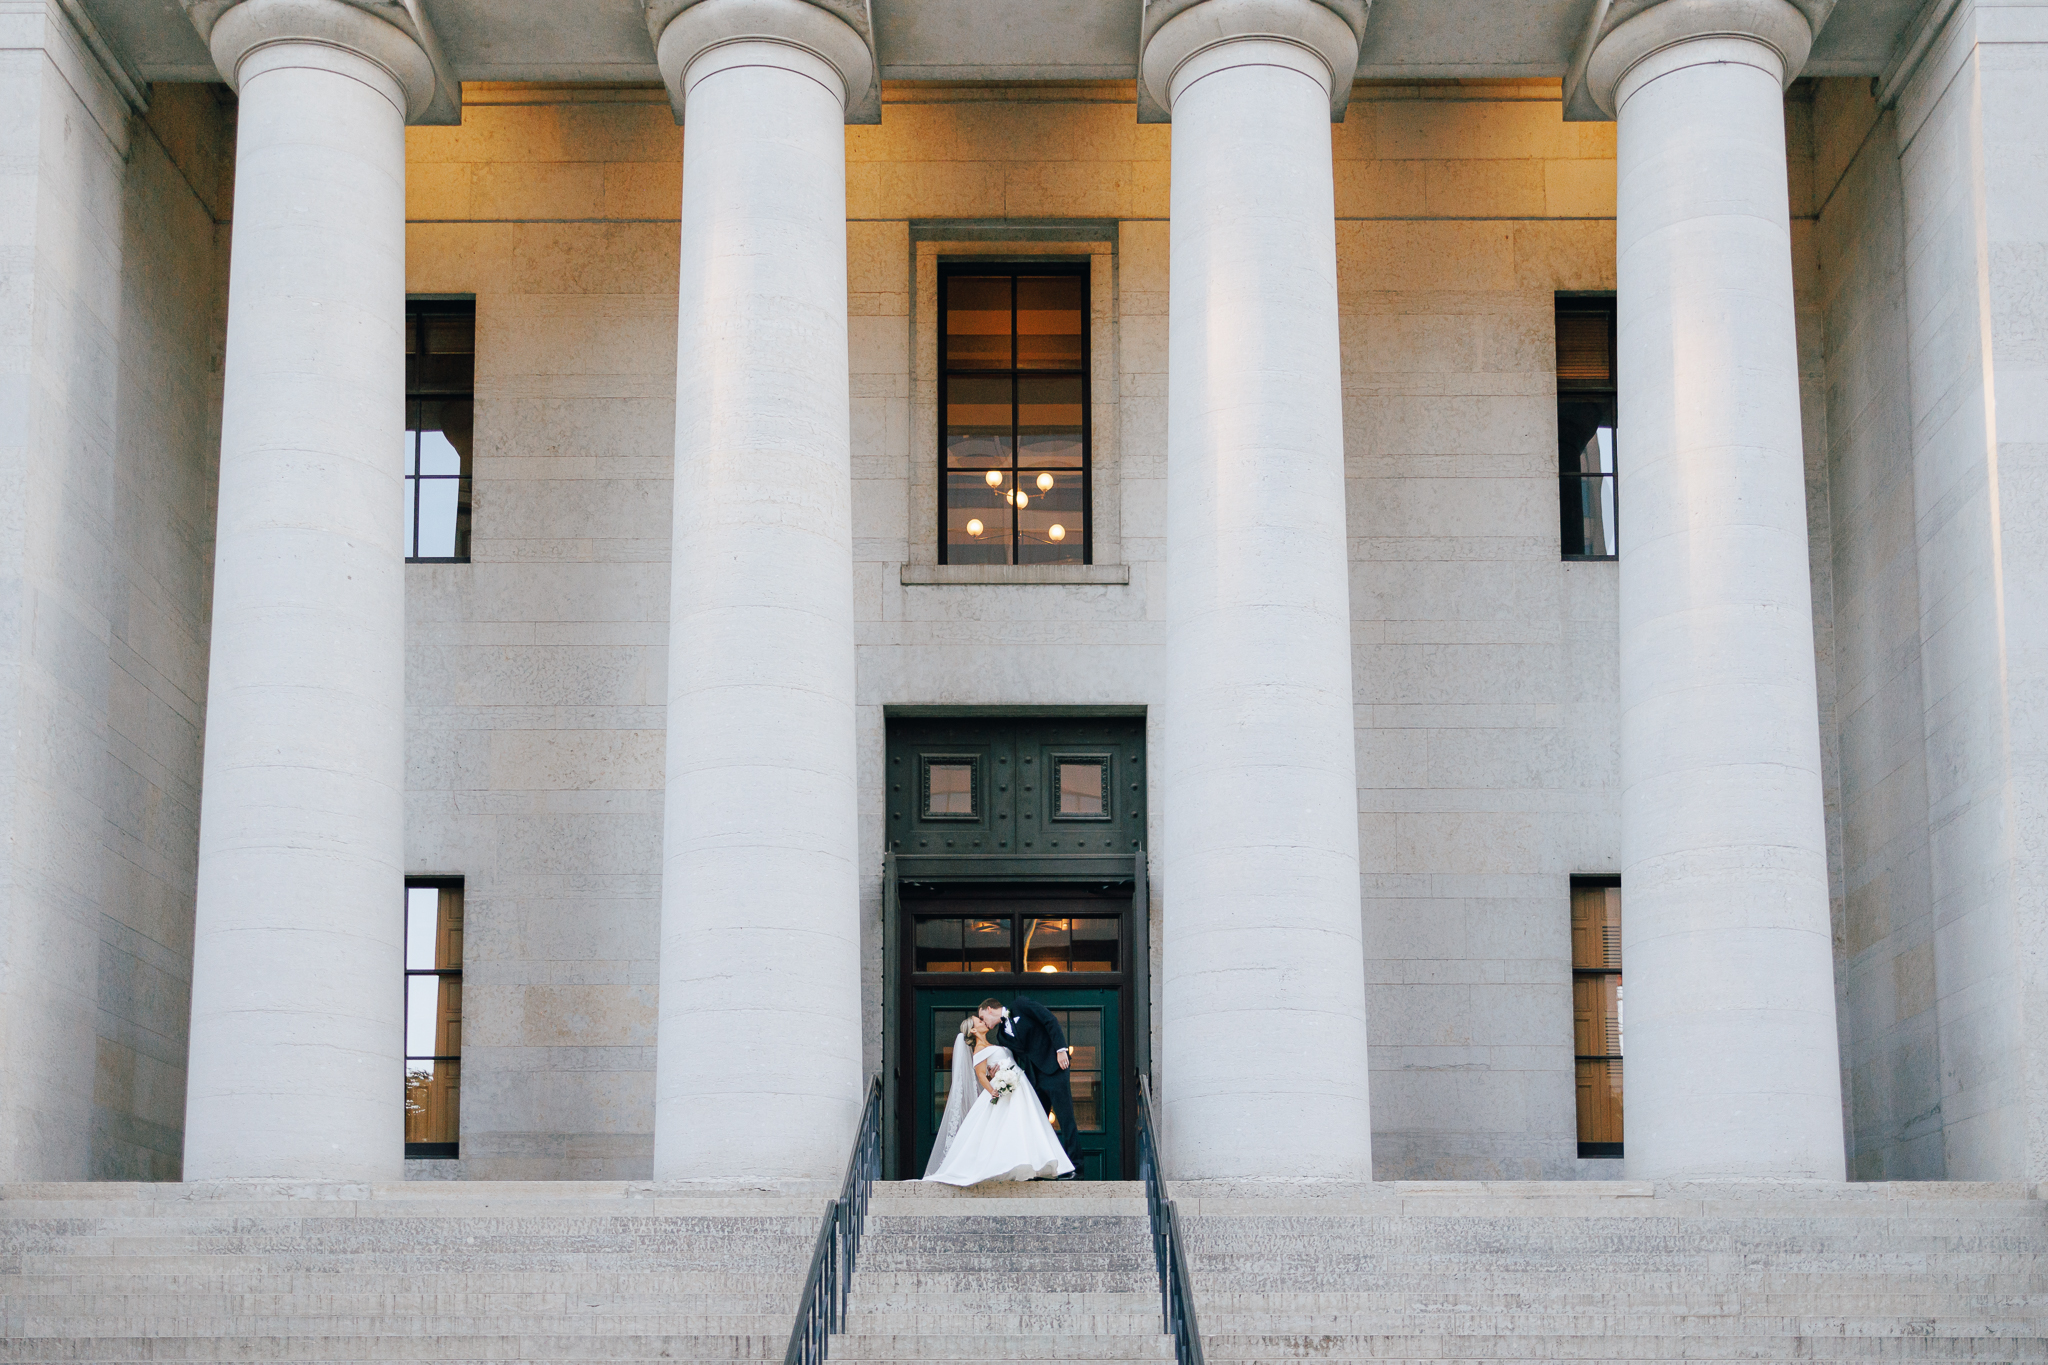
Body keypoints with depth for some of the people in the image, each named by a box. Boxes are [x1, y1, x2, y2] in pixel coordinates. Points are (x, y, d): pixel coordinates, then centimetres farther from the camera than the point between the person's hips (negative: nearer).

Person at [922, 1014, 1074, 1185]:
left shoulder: (991, 1045, 23)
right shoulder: (979, 1049, -5)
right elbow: (981, 1074, -15)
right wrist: (993, 1092, -27)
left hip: (1019, 1090, 9)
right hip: (1006, 1092, -9)